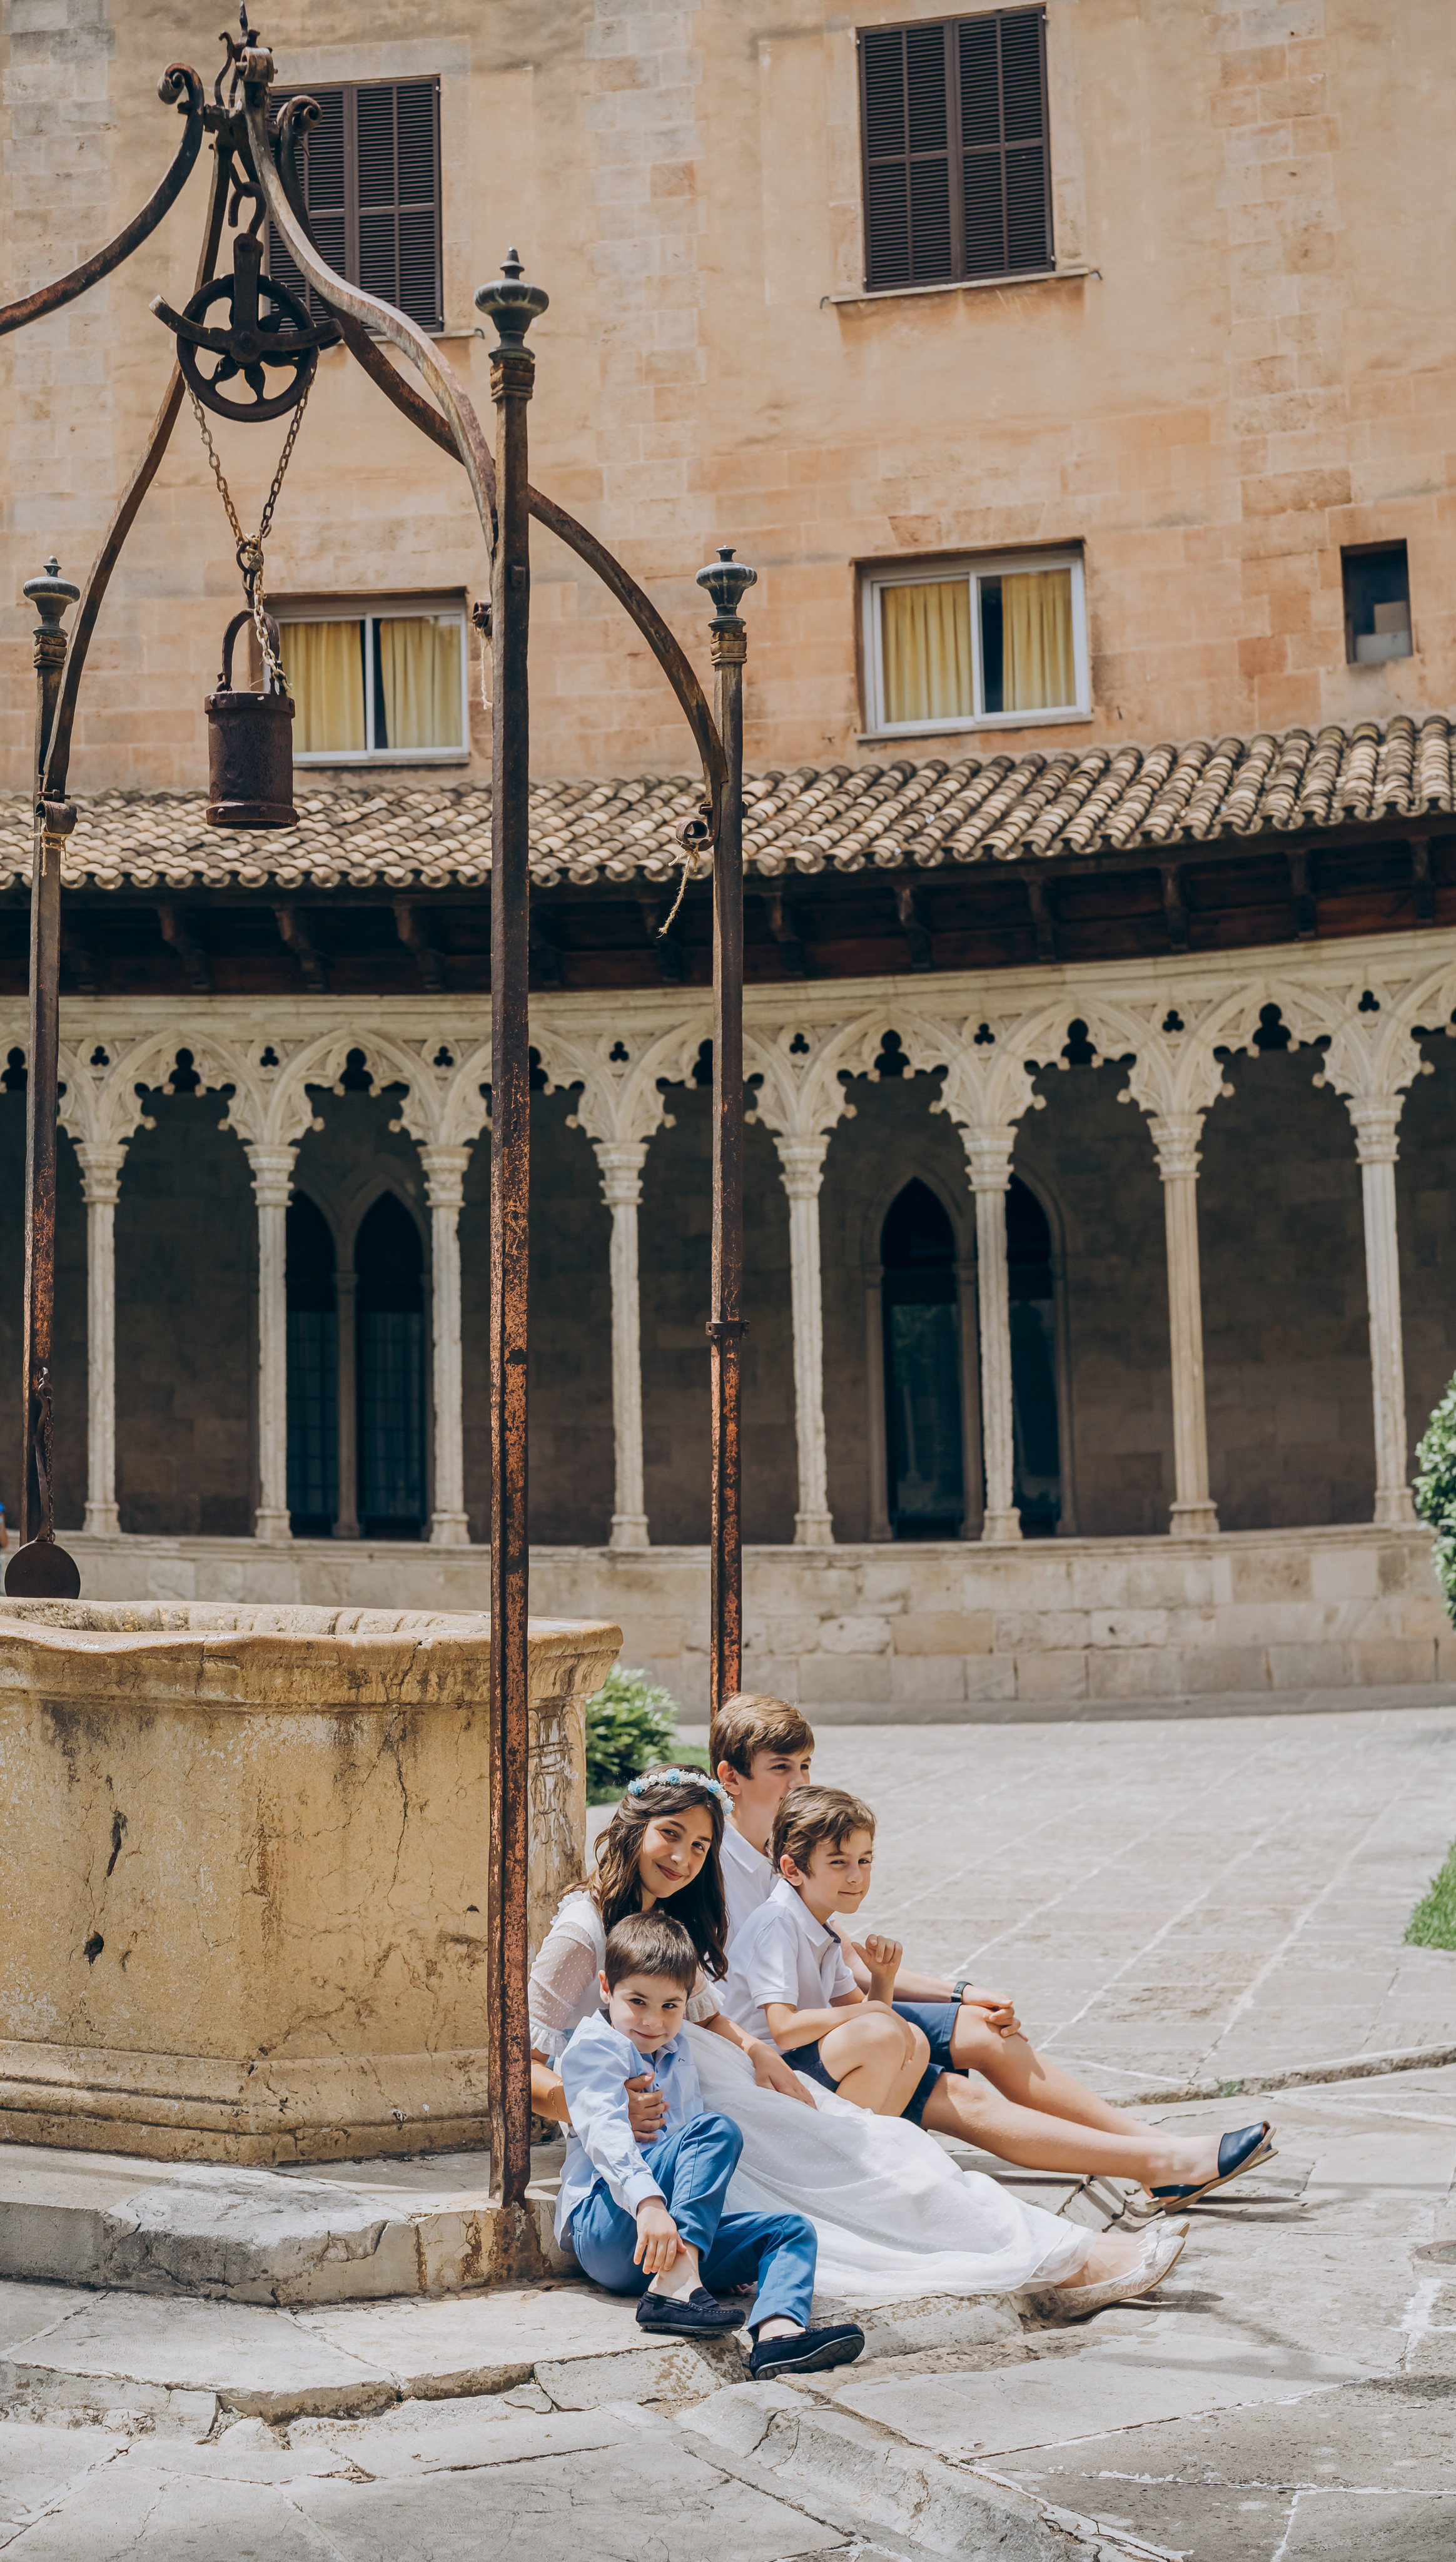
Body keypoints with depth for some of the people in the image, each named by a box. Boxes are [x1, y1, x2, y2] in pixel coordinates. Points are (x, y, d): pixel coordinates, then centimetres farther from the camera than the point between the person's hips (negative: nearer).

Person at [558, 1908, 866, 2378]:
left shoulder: (675, 2054, 24)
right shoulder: (595, 2045, -2)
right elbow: (604, 2132, -19)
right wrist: (648, 2203, -35)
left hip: (680, 2237, 8)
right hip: (606, 2226, -8)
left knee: (793, 2229, -9)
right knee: (717, 2128, -25)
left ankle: (779, 2330, -40)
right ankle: (675, 2286, -38)